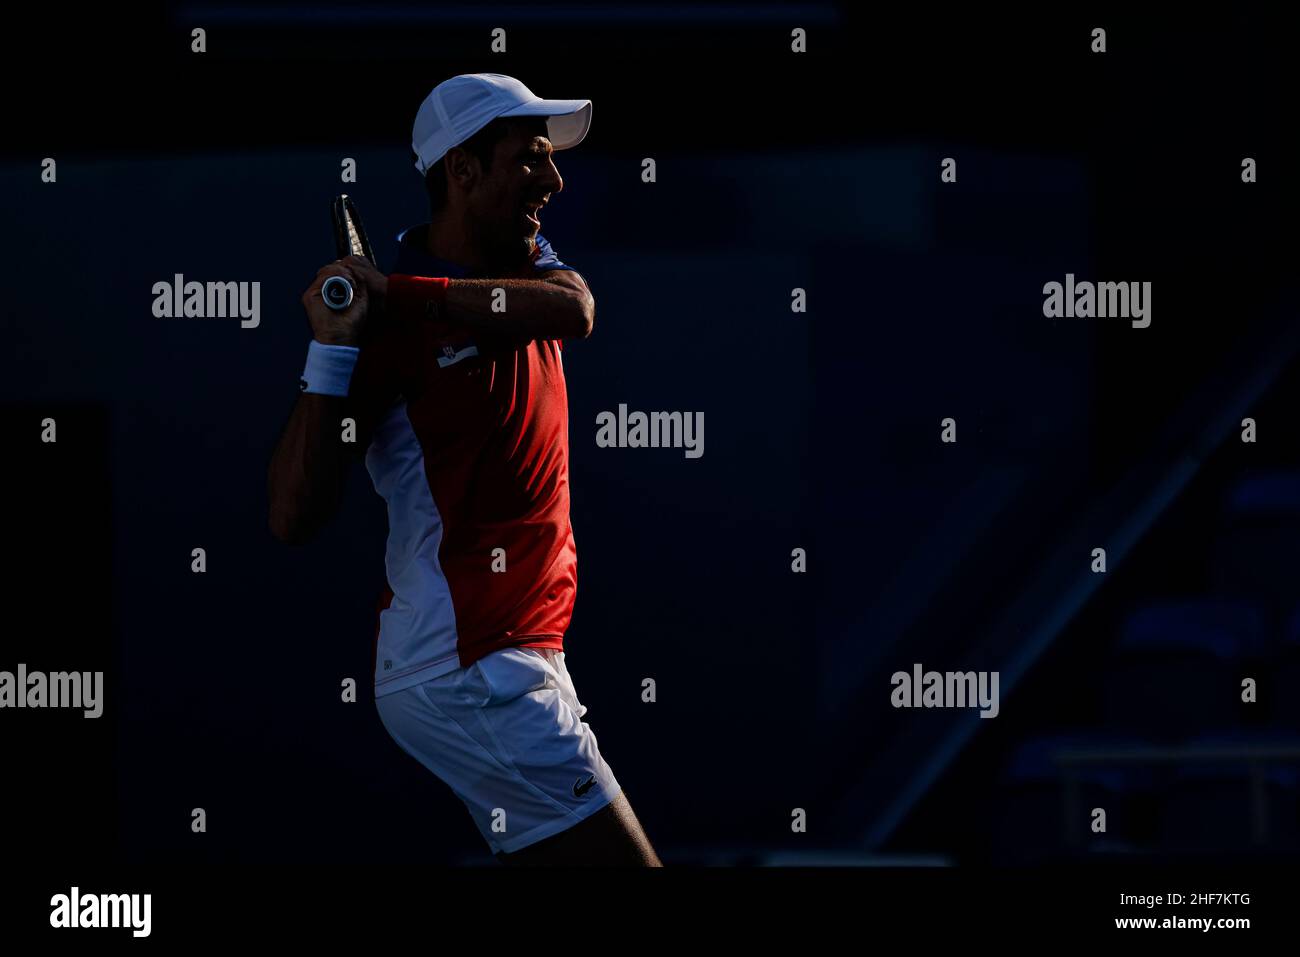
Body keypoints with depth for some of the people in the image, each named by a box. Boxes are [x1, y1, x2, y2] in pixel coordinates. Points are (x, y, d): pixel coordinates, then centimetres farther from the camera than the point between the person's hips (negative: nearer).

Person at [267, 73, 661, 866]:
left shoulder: (525, 267, 9)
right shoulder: (387, 324, -14)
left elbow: (574, 309, -17)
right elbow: (295, 518, -20)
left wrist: (402, 294, -25)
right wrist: (333, 345, -28)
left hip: (525, 649, 9)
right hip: (469, 671, -9)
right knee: (620, 857, -12)